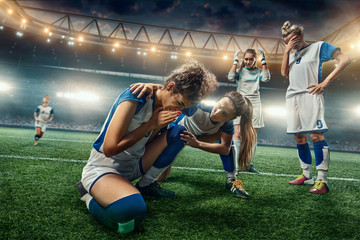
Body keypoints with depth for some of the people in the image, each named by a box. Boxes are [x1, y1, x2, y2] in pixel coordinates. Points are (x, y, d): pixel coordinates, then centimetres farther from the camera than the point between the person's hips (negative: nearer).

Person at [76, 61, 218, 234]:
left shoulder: (162, 108, 3)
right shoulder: (135, 97, -22)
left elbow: (145, 144, 6)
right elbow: (109, 148, -25)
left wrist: (160, 126, -12)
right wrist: (152, 125, -19)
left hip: (133, 167, 8)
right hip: (103, 167, -8)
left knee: (178, 133, 0)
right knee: (133, 211, -38)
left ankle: (146, 185, 7)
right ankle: (89, 194, -4)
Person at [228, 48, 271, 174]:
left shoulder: (258, 71, 13)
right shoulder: (239, 71, 11)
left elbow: (266, 78, -6)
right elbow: (231, 78, -9)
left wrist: (263, 61, -4)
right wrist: (235, 62, -5)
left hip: (254, 104, 1)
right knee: (238, 133, -11)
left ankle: (250, 164, 6)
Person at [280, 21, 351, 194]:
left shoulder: (319, 47, 6)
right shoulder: (292, 54, 23)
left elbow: (345, 60, -3)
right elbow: (284, 73, 9)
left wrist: (325, 82, -10)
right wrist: (287, 51, 3)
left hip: (310, 94, -6)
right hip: (292, 97, 6)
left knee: (315, 135, -13)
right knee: (299, 138, 6)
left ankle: (322, 180, -10)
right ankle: (306, 175, 16)